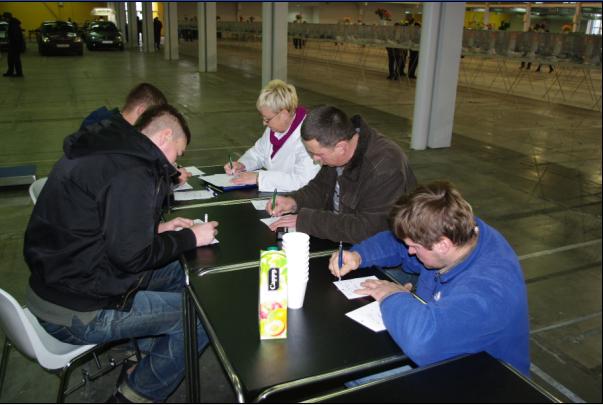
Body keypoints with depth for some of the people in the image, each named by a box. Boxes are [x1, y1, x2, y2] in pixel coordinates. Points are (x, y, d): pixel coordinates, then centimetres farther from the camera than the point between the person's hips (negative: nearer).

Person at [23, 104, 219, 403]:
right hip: (75, 313, -10)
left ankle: (150, 348, 27)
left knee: (179, 272, 15)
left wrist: (157, 229, 12)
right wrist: (190, 238, -8)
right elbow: (130, 255, -21)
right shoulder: (133, 172, -23)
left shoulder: (105, 150, 9)